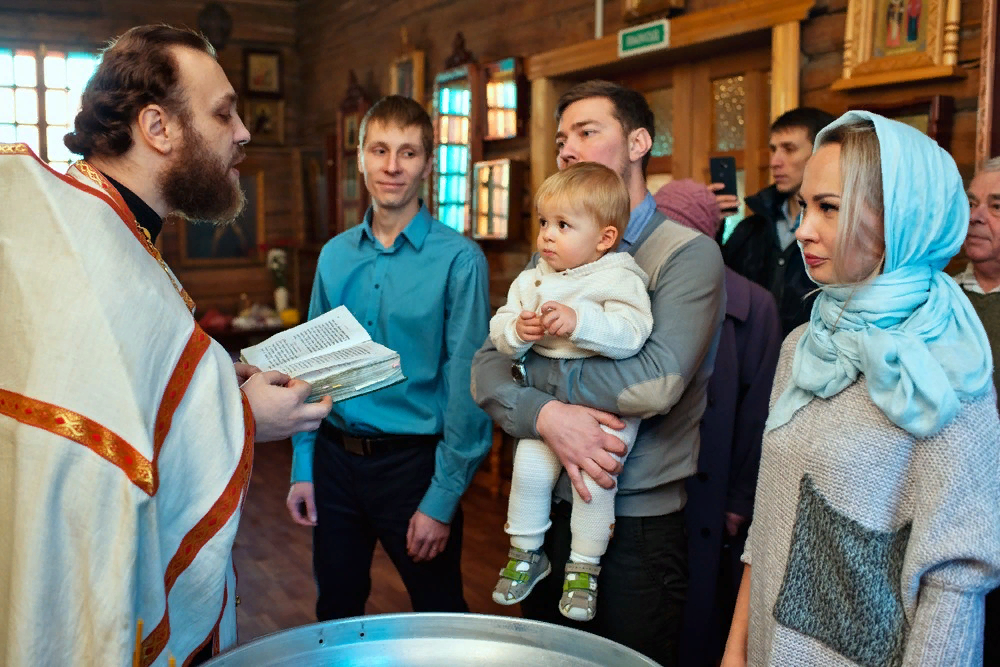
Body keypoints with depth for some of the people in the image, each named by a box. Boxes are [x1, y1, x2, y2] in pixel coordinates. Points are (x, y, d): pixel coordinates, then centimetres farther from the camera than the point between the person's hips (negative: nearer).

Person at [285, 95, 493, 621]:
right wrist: (303, 466, 4)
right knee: (335, 614, 21)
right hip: (334, 456, 5)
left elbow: (466, 387, -13)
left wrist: (442, 498, -15)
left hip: (412, 460, -4)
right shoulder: (335, 255, 4)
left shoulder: (459, 259, -11)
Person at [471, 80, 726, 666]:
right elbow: (487, 368, 0)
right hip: (548, 507, 6)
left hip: (638, 523, -5)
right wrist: (546, 415, -20)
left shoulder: (688, 253, -10)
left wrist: (533, 371, -14)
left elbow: (656, 381, -25)